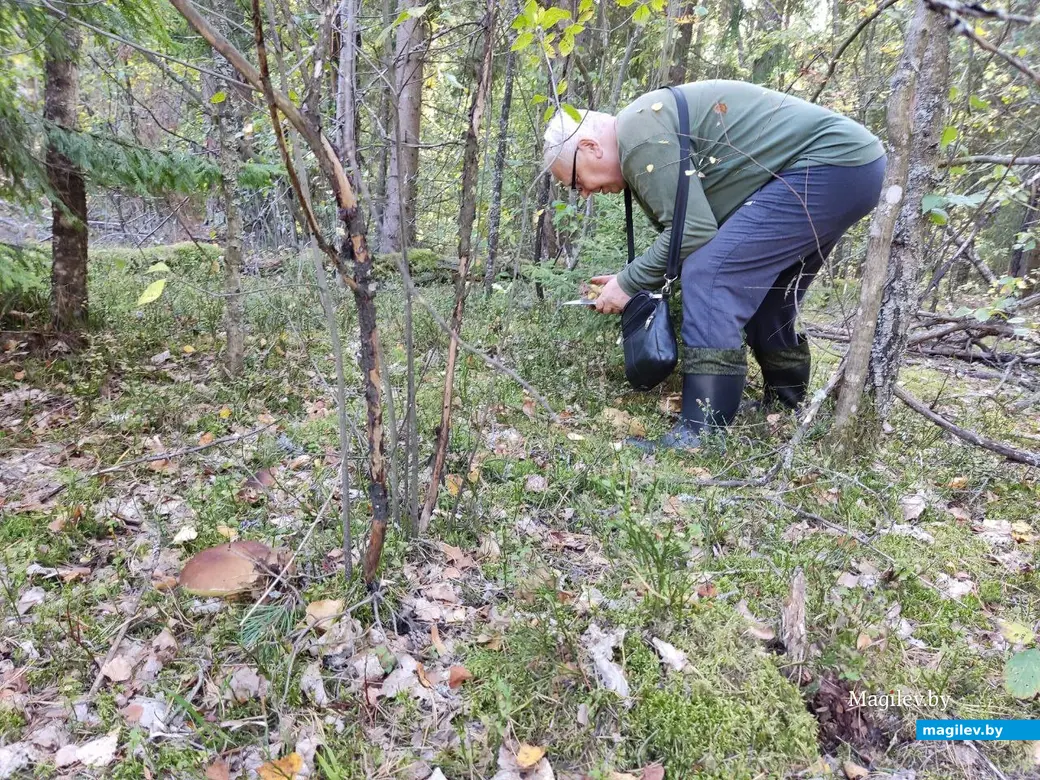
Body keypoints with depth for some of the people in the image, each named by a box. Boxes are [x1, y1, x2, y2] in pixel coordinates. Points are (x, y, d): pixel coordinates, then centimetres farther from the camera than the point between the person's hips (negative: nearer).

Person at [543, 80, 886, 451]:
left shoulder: (639, 132, -14)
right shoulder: (653, 124, 18)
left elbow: (692, 231, -19)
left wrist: (629, 283, -7)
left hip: (833, 162, -11)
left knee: (710, 276, -18)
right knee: (760, 300, 17)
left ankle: (699, 438, -19)